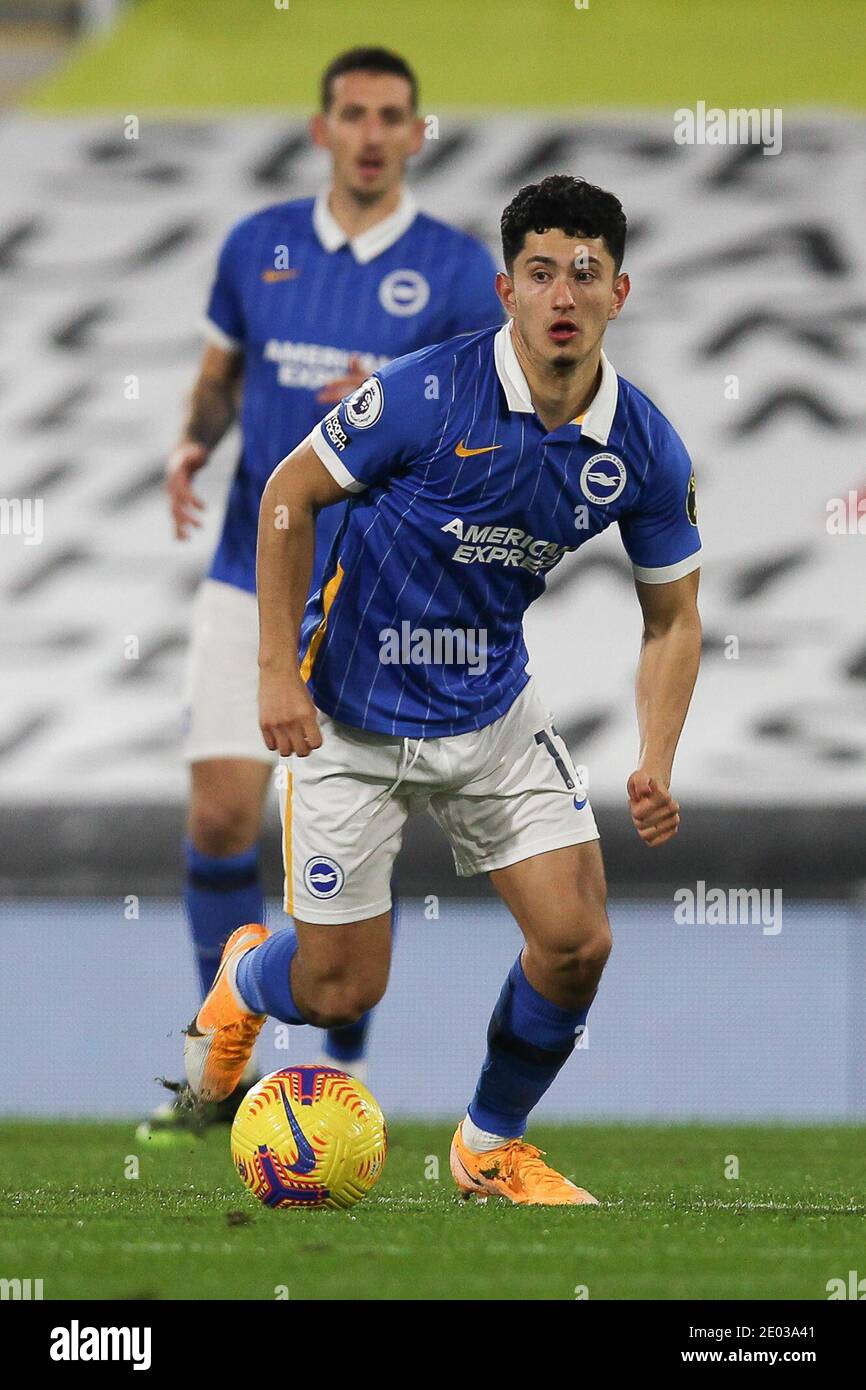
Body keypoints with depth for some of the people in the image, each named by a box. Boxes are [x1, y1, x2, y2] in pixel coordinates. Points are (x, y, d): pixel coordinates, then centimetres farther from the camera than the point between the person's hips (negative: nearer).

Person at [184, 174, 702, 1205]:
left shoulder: (645, 449, -10)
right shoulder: (428, 395, -23)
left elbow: (671, 617, 3)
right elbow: (289, 496, -11)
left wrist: (655, 765, -10)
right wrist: (279, 672, -14)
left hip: (495, 712, 4)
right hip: (352, 716, -4)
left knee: (576, 942, -8)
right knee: (340, 992, -1)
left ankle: (491, 1147, 18)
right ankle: (245, 979, 38)